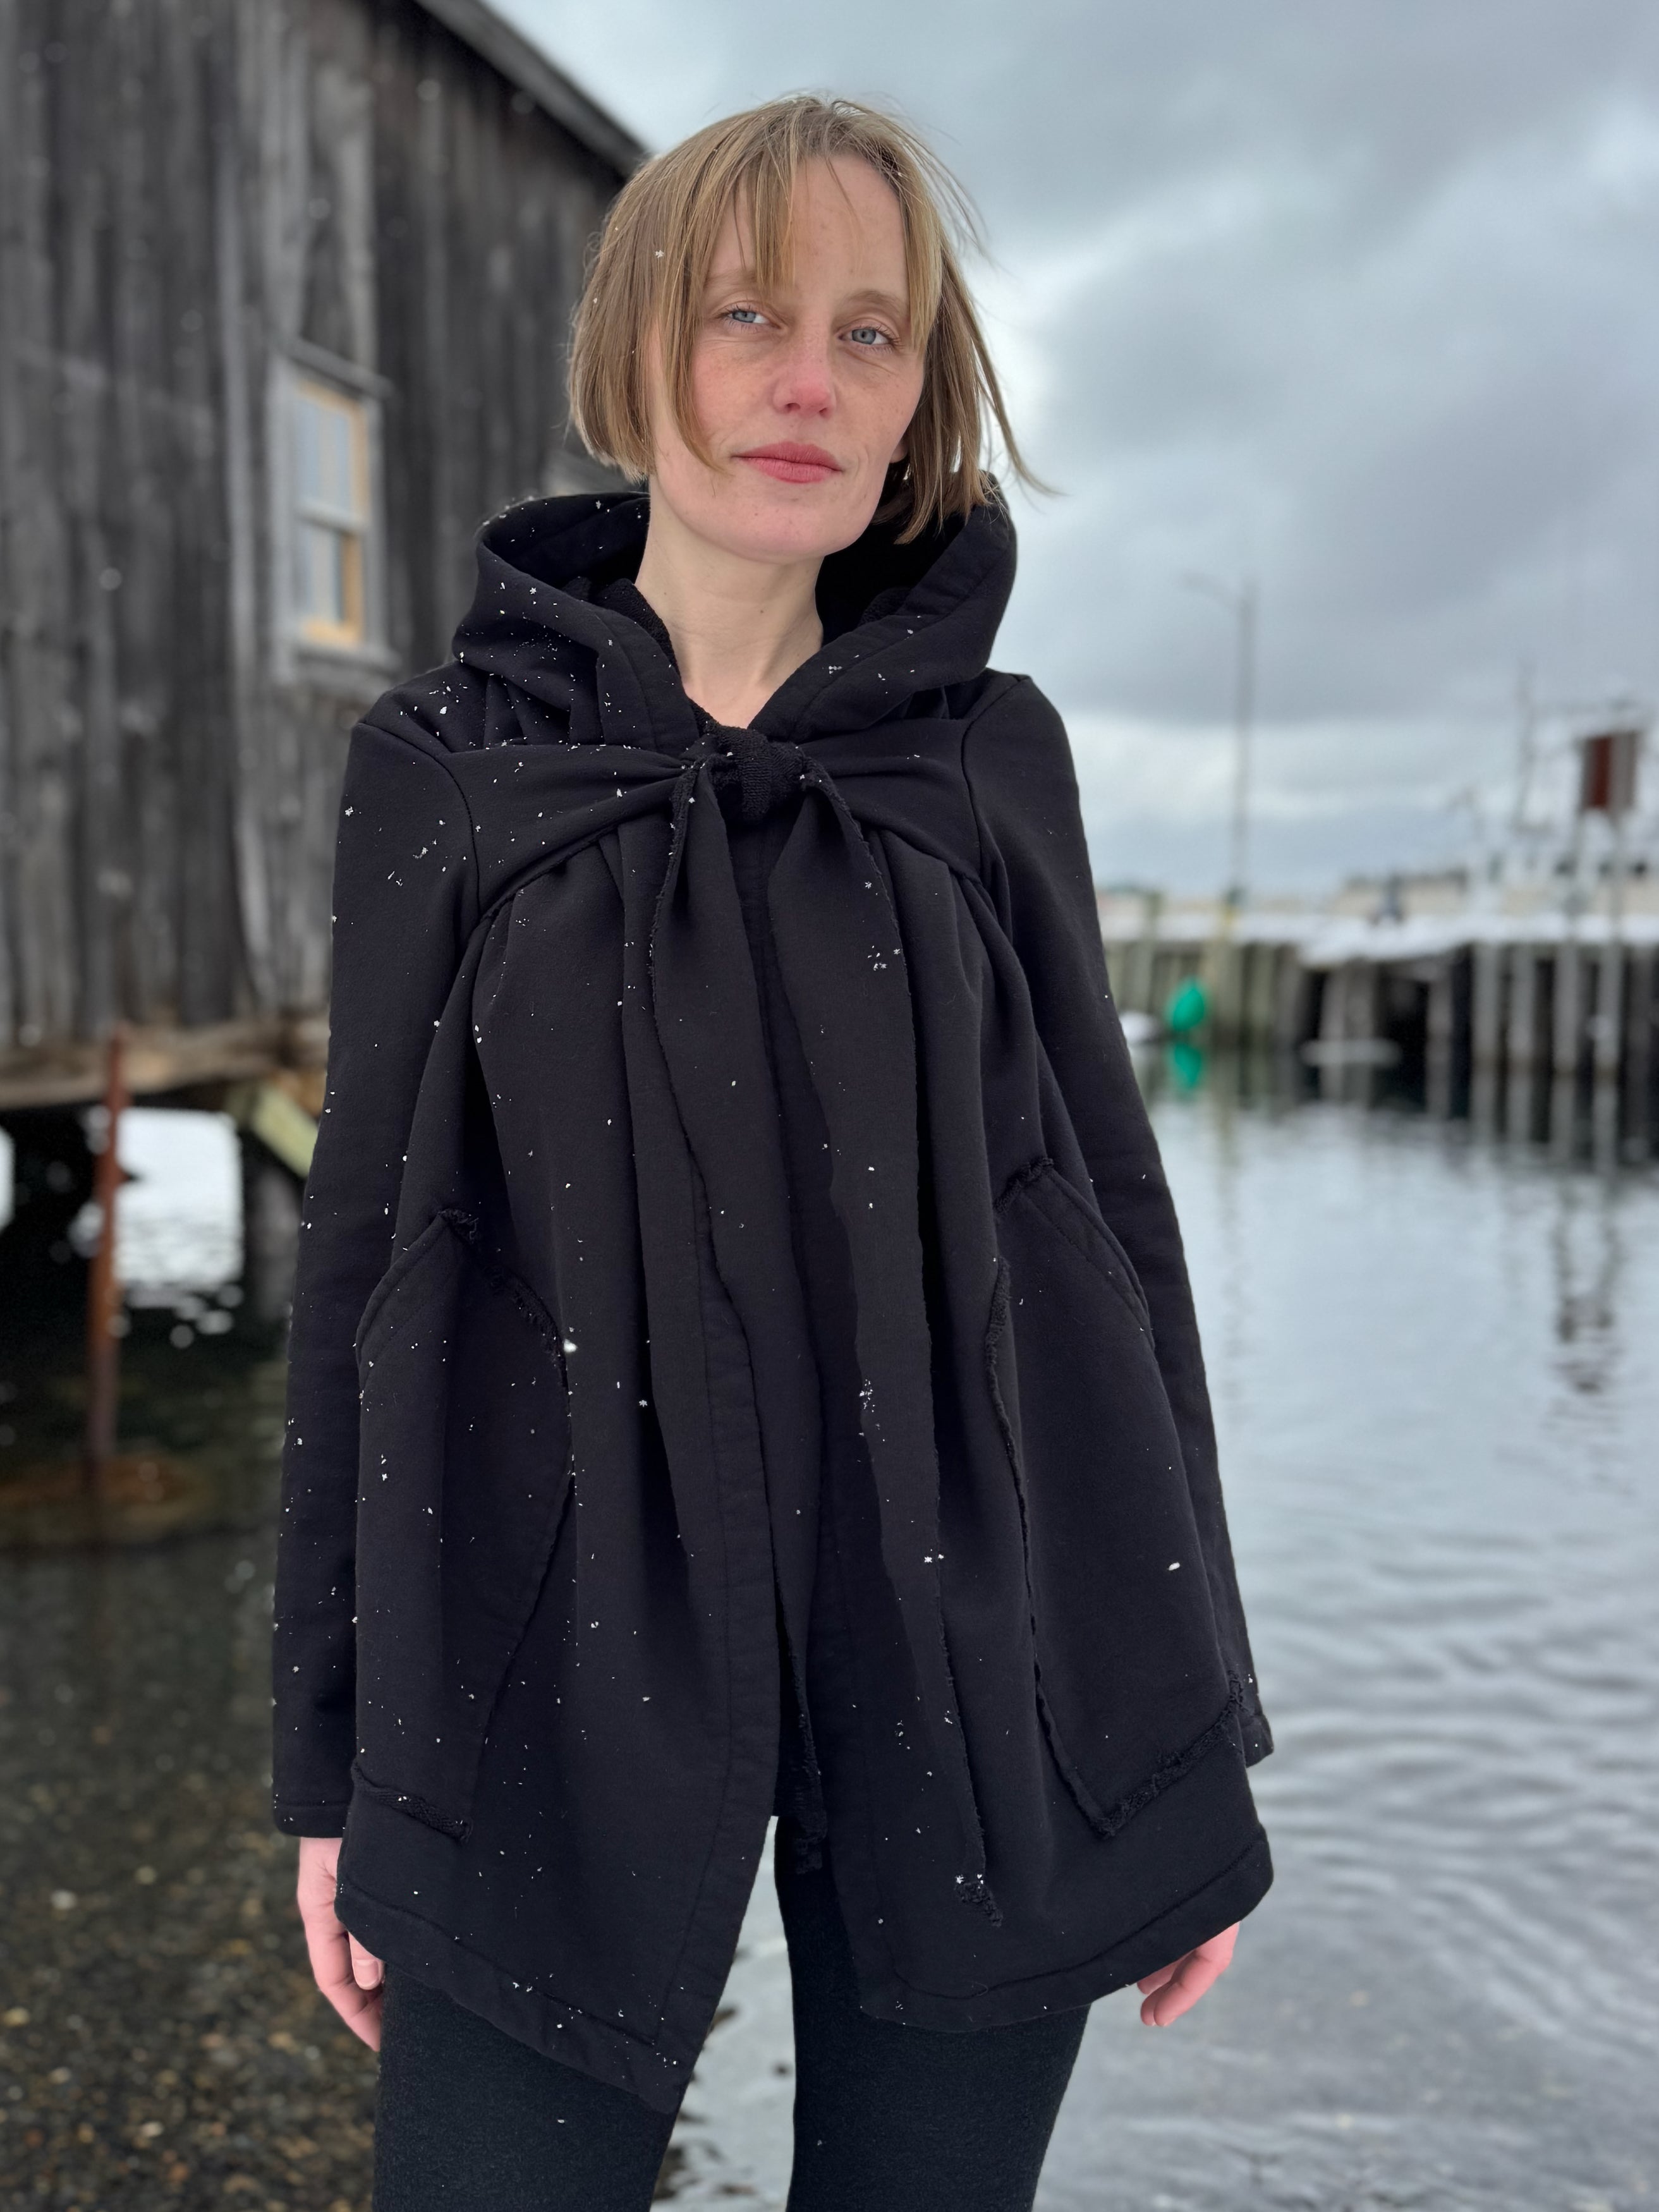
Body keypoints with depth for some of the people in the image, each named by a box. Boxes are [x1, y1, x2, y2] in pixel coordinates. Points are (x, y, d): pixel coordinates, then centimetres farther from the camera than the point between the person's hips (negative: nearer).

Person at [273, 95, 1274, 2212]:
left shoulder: (991, 748, 3)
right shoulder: (442, 760, 1)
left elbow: (1106, 1212, 4)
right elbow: (368, 1246, 2)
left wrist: (1191, 1718, 4)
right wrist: (330, 1756, 3)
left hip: (972, 1662, 1)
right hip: (564, 1663, 0)